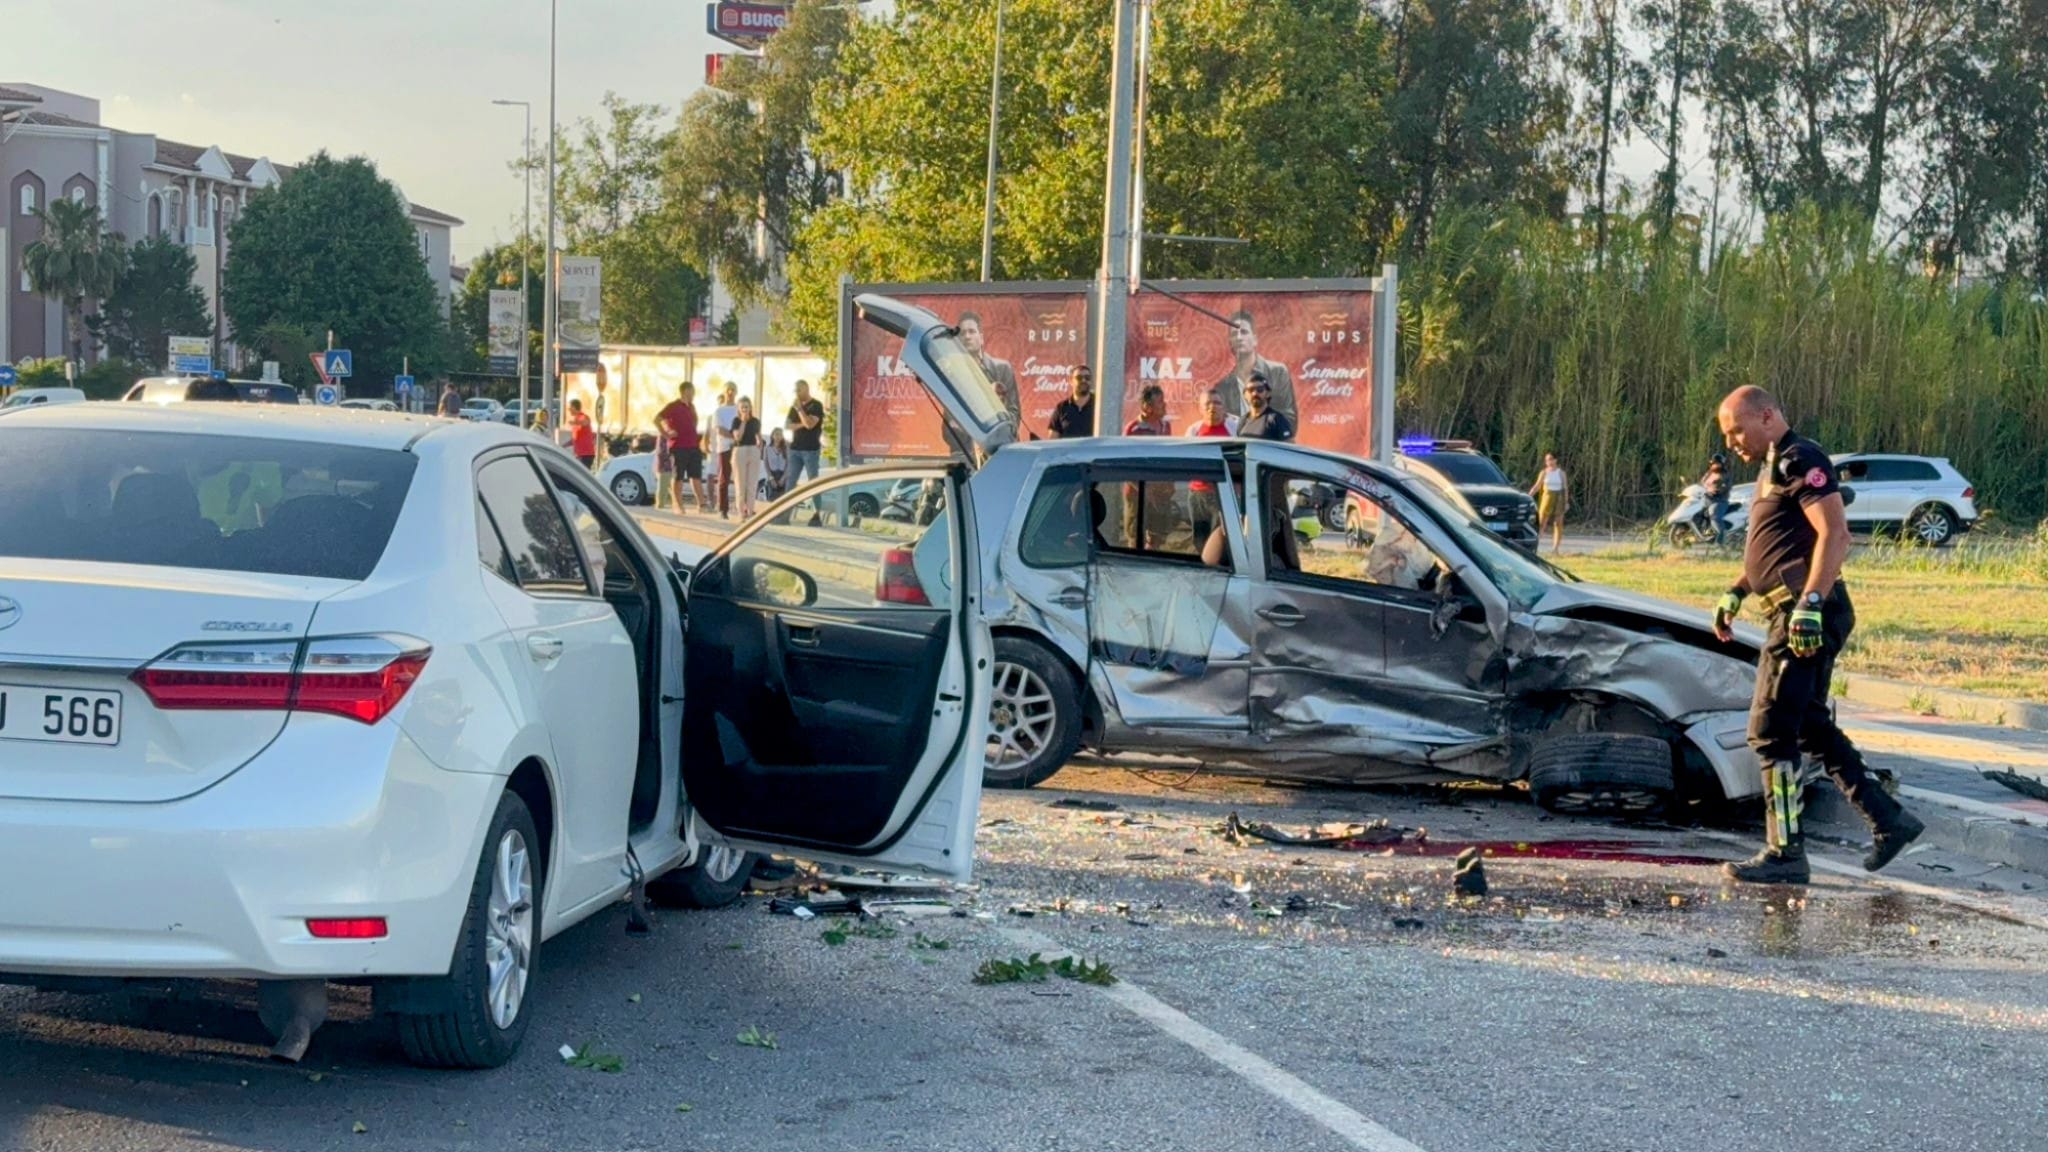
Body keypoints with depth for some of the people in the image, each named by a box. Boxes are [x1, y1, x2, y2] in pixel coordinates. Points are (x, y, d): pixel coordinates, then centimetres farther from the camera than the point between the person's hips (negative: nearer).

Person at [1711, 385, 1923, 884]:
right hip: (1793, 616, 11)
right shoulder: (1773, 469, 20)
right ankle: (1889, 820, 22)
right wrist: (1737, 592, 23)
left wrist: (1810, 601, -30)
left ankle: (1786, 853, -6)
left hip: (1809, 617, -11)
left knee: (1770, 730, -9)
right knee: (1810, 727, 17)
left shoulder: (1801, 461, -12)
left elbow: (1835, 534, -22)